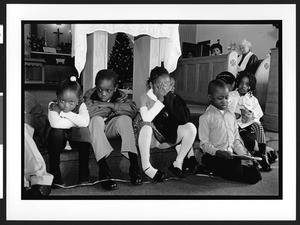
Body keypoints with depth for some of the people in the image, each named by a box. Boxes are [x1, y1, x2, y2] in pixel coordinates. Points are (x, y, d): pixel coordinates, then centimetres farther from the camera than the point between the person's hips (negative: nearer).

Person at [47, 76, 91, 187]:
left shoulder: (81, 106, -15)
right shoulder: (53, 105, -17)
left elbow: (85, 122, -36)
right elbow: (55, 123, -36)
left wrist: (64, 113, -32)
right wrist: (76, 122, -27)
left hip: (76, 138, 1)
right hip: (58, 139, -1)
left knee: (84, 131, -30)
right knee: (56, 132, -33)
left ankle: (84, 174, -21)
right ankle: (55, 174, -24)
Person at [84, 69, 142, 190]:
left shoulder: (120, 96, -5)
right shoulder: (89, 95, -9)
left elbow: (133, 110, -22)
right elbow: (87, 112, -29)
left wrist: (112, 105, -27)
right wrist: (110, 110, -22)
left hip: (111, 130, 1)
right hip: (96, 133, -1)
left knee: (125, 118, -27)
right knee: (96, 120, -34)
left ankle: (133, 162, -35)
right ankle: (103, 168, -44)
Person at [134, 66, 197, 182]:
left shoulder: (173, 97, -3)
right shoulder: (145, 97, -8)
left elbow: (183, 119, -20)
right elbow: (146, 119, -27)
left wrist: (169, 97, -23)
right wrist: (160, 100, -25)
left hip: (168, 137, 3)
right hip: (150, 138, -3)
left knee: (190, 127, -18)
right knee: (146, 126, -36)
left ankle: (178, 163, -5)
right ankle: (146, 167, -23)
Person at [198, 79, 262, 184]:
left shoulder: (231, 116, 14)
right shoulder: (206, 117, -5)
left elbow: (236, 140, 15)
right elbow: (204, 143, -8)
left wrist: (244, 155, 0)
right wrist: (218, 152, -22)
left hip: (231, 154, 7)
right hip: (214, 156, -6)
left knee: (255, 176, -7)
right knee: (237, 172, -29)